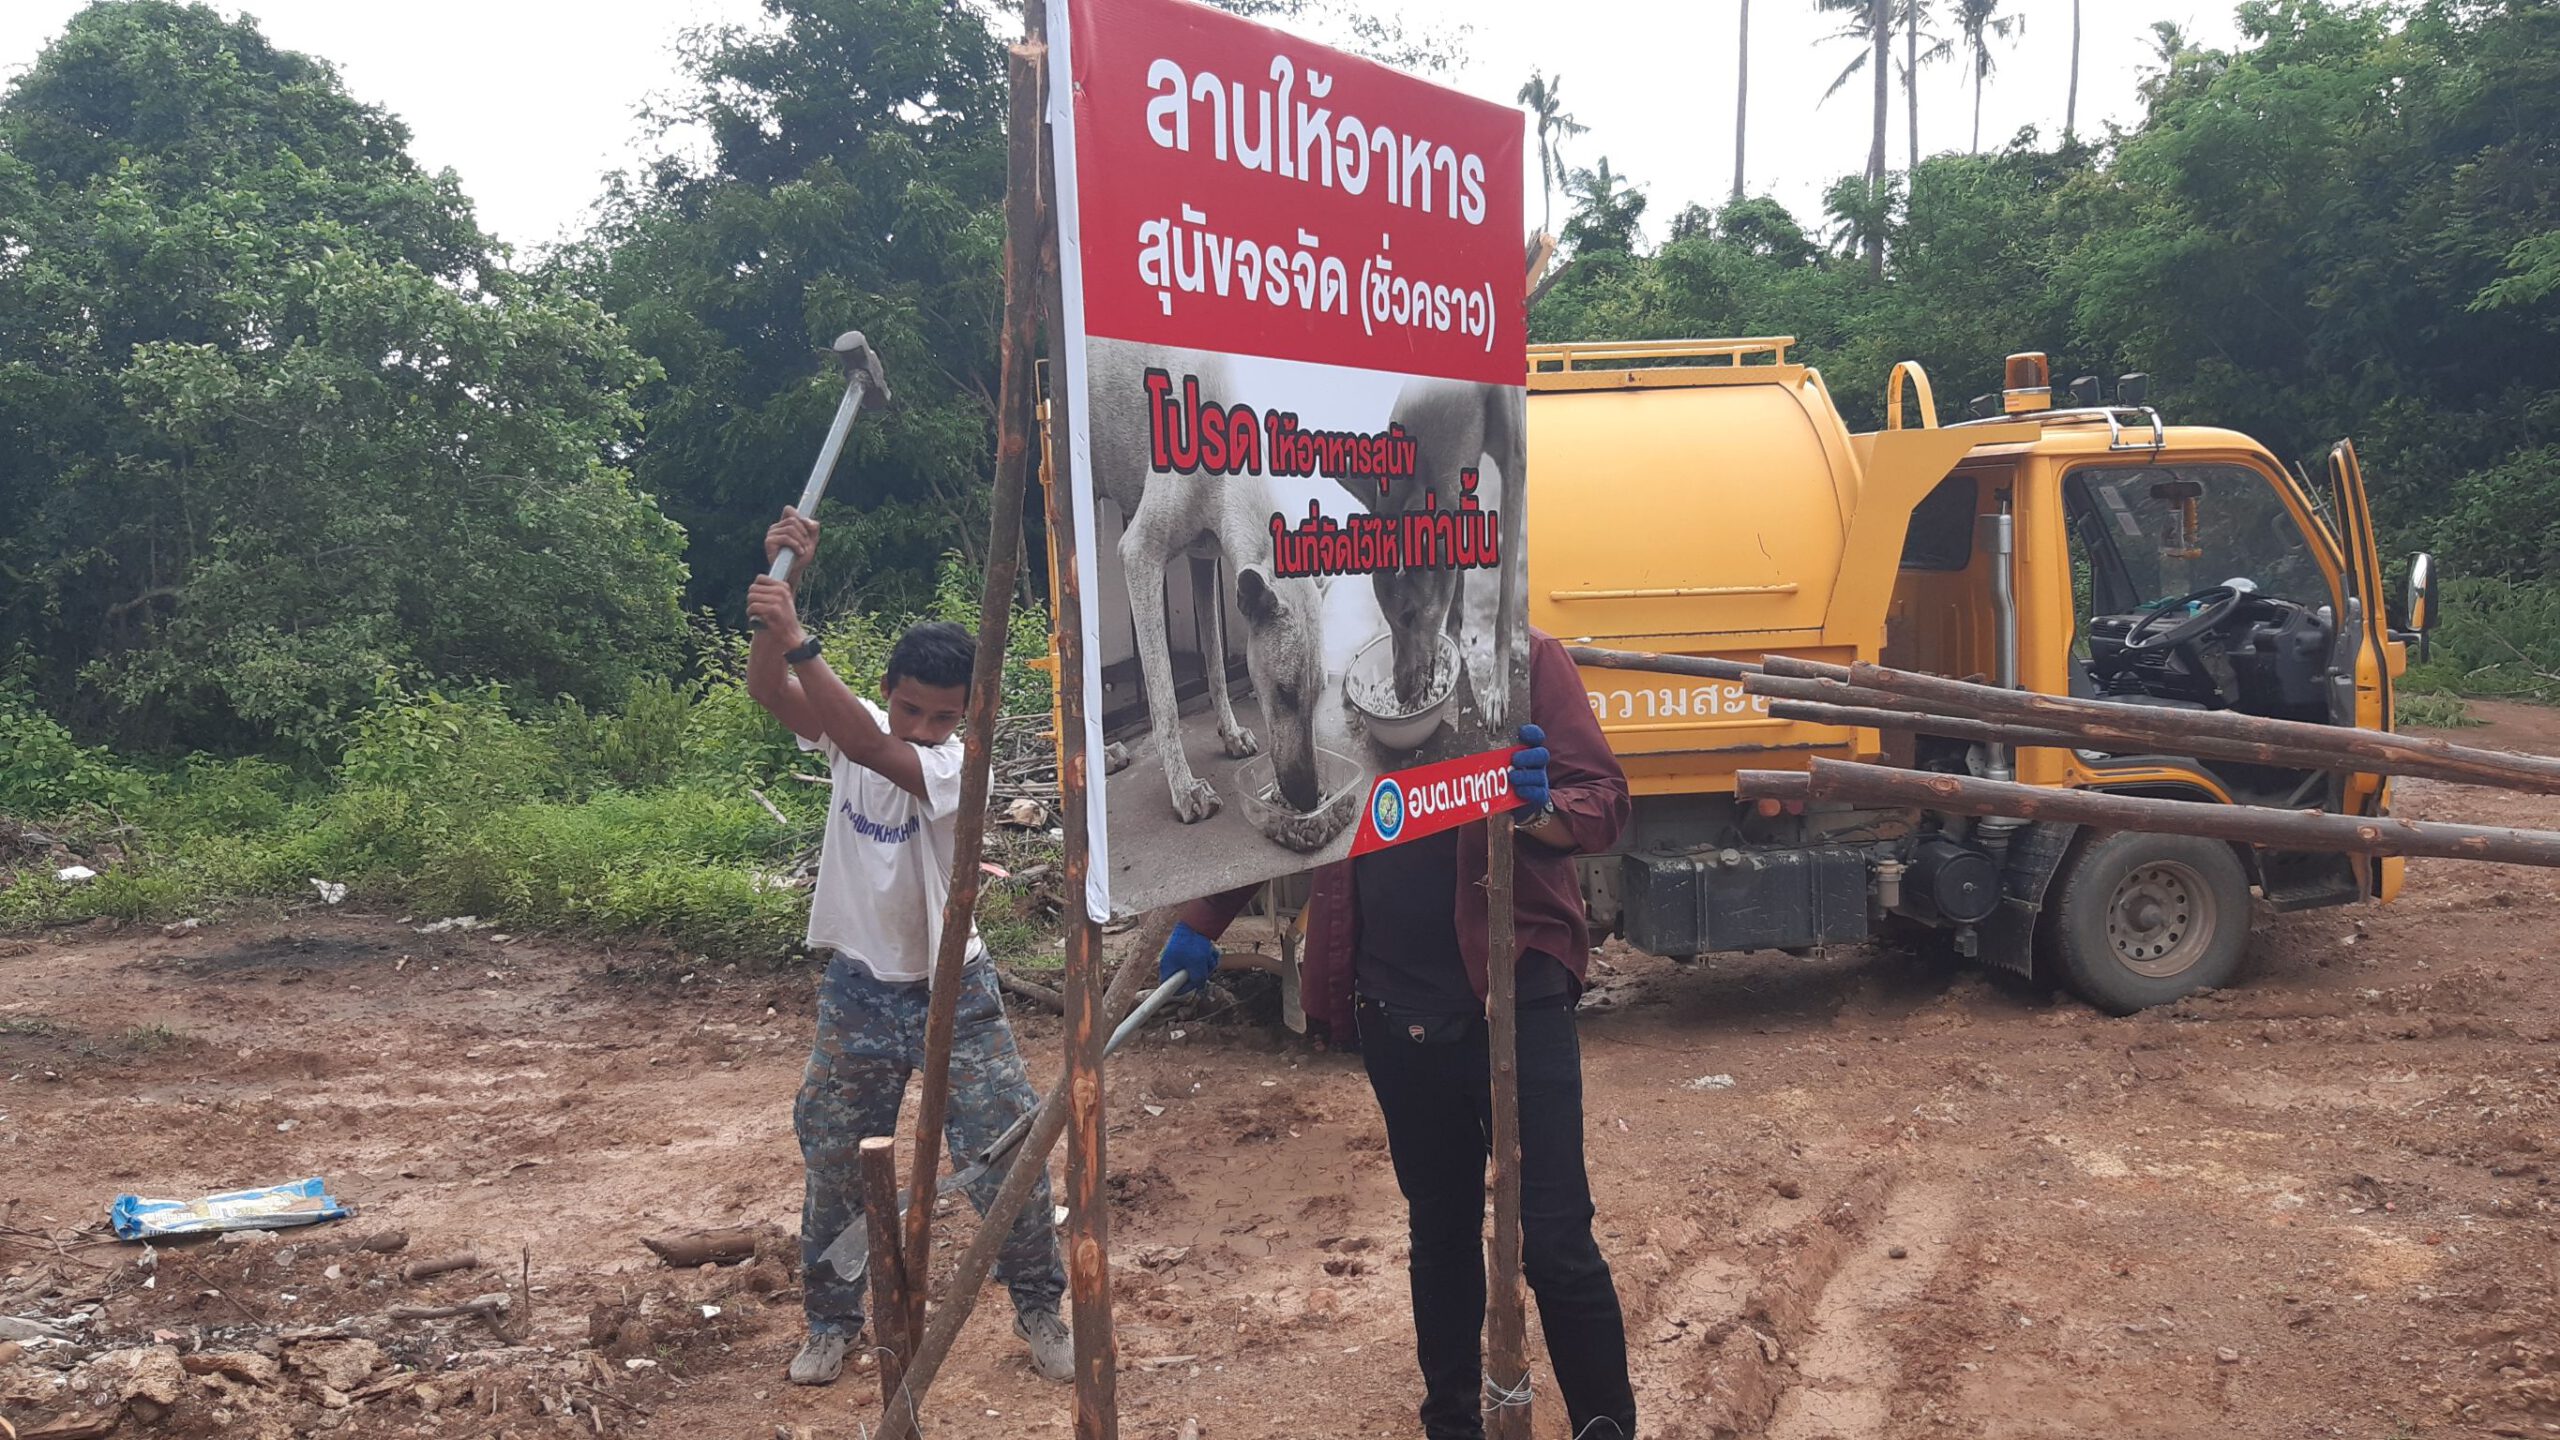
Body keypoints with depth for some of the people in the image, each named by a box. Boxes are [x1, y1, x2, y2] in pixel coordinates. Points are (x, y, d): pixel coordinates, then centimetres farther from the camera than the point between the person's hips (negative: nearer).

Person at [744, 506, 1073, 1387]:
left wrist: (798, 639, -42)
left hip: (953, 995, -3)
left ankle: (1039, 1311, 21)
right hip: (858, 993, 3)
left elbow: (871, 750, -37)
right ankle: (832, 1322, 30)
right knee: (836, 1168, 11)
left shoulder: (963, 769, -20)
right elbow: (767, 688, -21)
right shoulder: (854, 728, -6)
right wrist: (784, 586, -34)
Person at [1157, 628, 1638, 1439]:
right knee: (1439, 1230, 17)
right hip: (1395, 1009, 4)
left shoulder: (1523, 655, -6)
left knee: (1556, 1243, -3)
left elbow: (1604, 801, -9)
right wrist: (1202, 923, 21)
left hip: (1515, 993, -4)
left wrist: (1540, 807, -30)